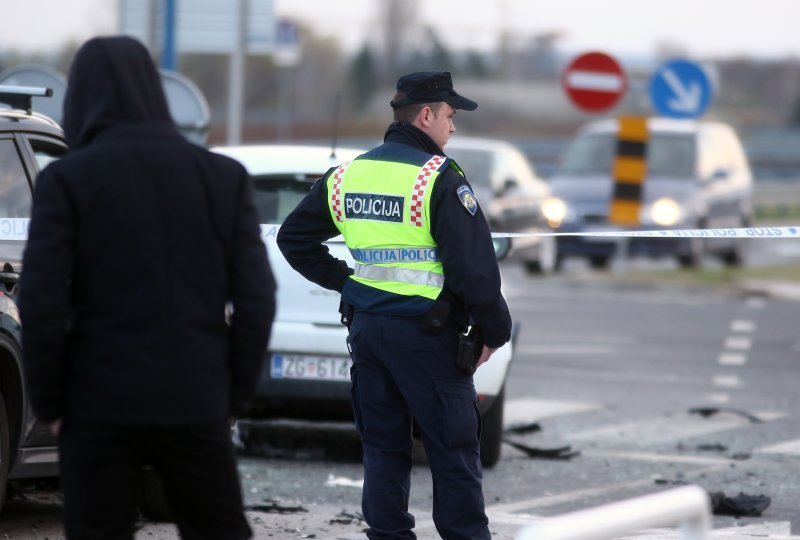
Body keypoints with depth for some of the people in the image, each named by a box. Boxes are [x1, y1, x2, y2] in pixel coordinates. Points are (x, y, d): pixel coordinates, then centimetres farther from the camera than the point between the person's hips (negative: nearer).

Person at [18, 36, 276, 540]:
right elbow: (256, 298, 1)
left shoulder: (66, 180, -4)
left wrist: (48, 402, 1)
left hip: (100, 406, -2)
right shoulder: (223, 177, 4)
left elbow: (42, 303, -10)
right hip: (196, 405, 2)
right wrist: (234, 394, 8)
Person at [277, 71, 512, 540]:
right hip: (424, 333, -7)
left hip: (366, 326, 7)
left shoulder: (348, 176, 9)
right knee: (453, 449, 1)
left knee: (384, 447, 12)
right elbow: (474, 266, -16)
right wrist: (494, 330, -4)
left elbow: (294, 238, 17)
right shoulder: (439, 179, -13)